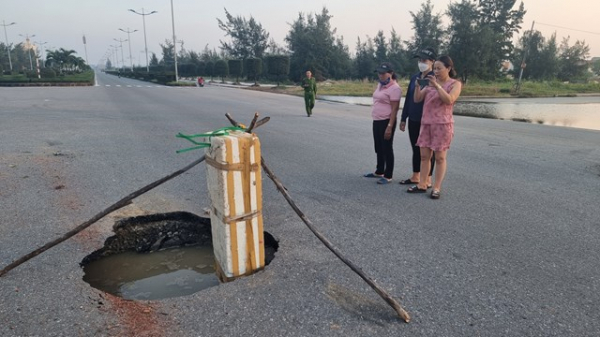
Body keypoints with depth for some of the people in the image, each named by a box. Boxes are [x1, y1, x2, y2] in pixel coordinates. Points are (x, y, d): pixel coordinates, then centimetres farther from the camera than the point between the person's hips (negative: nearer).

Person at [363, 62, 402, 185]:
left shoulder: (394, 88, -15)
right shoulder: (380, 85, 12)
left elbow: (394, 109, -18)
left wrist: (390, 126, -23)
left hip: (386, 121, -9)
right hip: (376, 120, 9)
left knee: (387, 149, -2)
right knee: (378, 148, 17)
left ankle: (388, 176, 6)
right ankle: (379, 172, 30)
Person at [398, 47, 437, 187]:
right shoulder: (414, 77, 11)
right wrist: (403, 119, 12)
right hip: (413, 120, 6)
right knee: (416, 149, 14)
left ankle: (427, 180, 13)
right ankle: (415, 177, 26)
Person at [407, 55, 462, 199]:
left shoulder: (455, 84, -1)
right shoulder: (431, 83, 13)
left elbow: (449, 100, -19)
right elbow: (417, 99, 7)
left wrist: (437, 86, -23)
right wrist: (417, 86, -10)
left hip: (442, 124, -5)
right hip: (426, 123, 5)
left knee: (439, 157, -1)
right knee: (424, 155, 5)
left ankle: (436, 188, 4)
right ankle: (422, 185, 12)